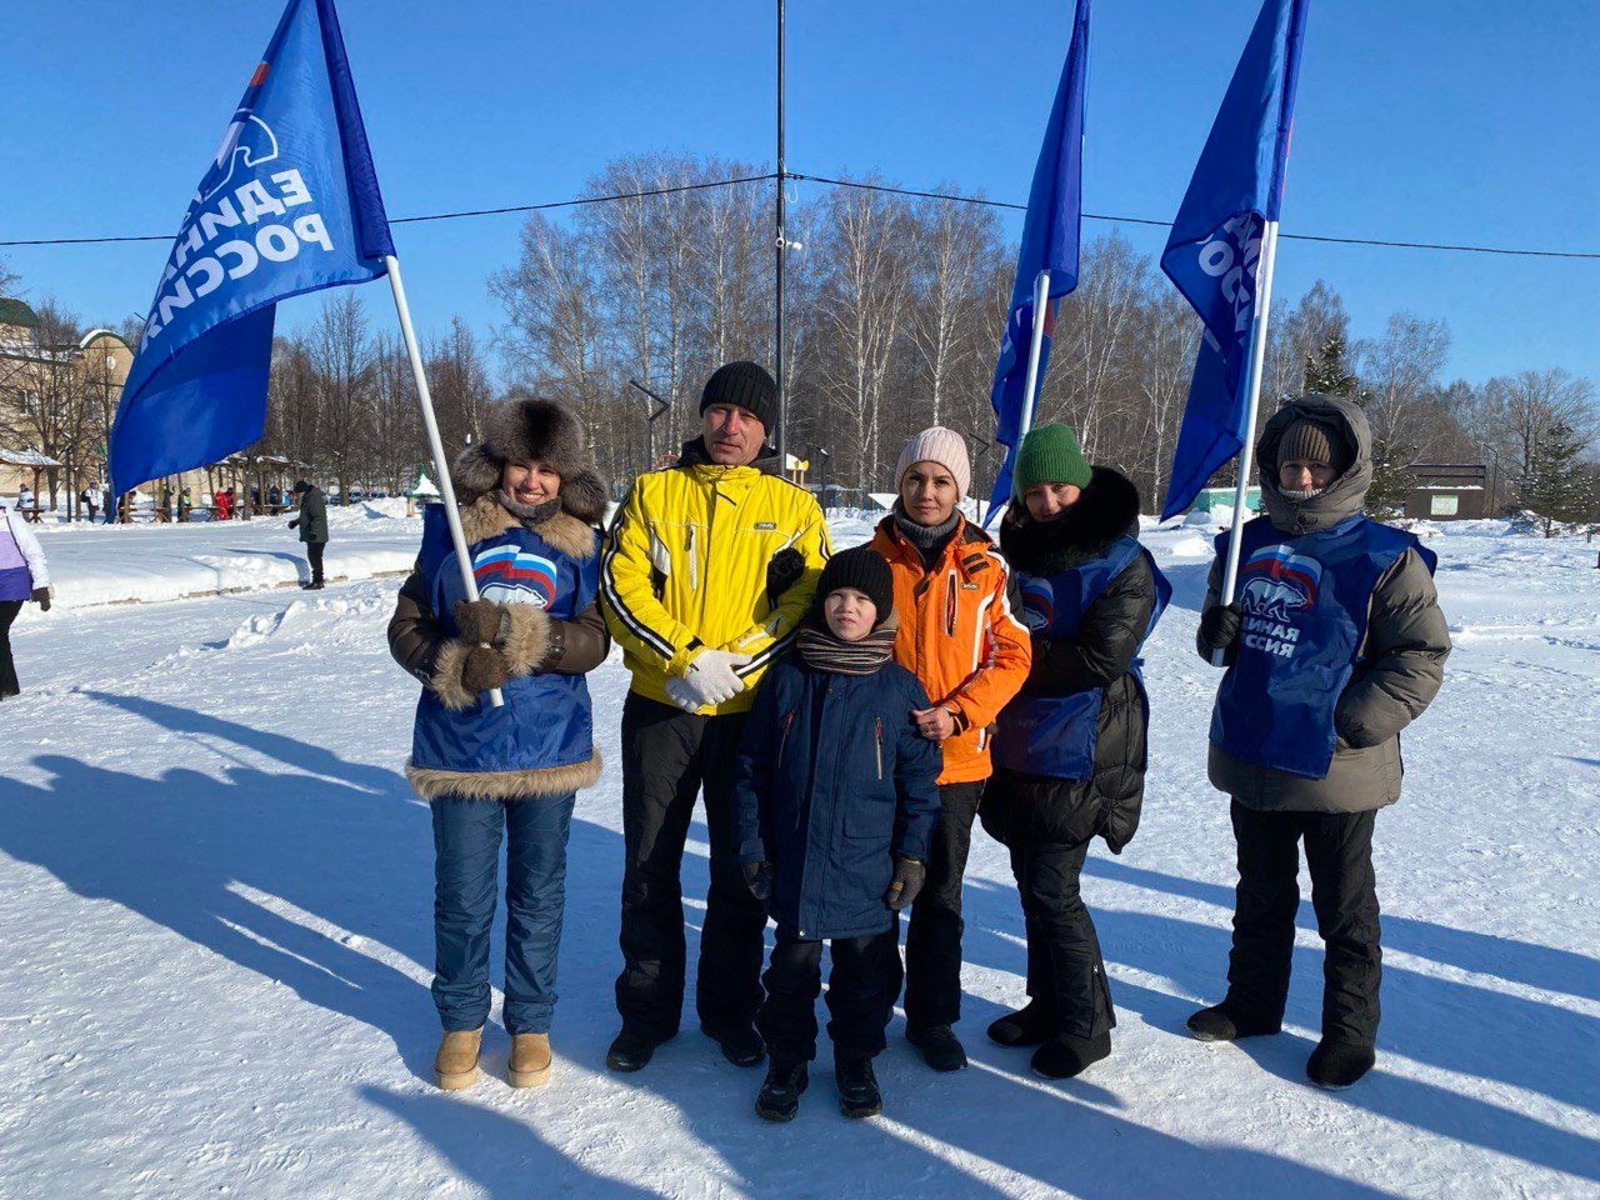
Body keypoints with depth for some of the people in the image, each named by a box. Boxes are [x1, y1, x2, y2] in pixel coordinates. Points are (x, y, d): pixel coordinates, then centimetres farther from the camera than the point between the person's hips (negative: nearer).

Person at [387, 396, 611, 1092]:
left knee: (538, 893, 13)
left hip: (550, 749, 1)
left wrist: (519, 634, -25)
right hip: (461, 747, 0)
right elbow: (406, 626, 2)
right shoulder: (451, 532, 1)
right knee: (462, 895, 9)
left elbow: (594, 640, -8)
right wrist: (455, 667, -17)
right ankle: (461, 1020, 32)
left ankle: (531, 1022, 32)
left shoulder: (581, 543, 2)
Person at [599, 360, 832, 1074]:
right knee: (650, 866, 9)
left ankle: (731, 1010, 29)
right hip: (660, 706, 0)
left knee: (740, 870, 11)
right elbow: (621, 586, -3)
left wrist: (737, 663, -15)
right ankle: (647, 1011, 26)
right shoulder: (653, 492, 5)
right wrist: (686, 658, -16)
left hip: (752, 712, 0)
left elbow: (807, 602, -2)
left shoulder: (793, 506, 5)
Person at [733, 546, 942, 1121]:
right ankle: (787, 1059, 30)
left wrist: (912, 855, -2)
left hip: (869, 868, 0)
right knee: (793, 965, 11)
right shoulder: (786, 677, 0)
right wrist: (753, 845, 2)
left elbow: (920, 780, 2)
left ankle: (856, 1060, 33)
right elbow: (752, 767, 5)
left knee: (866, 967, 12)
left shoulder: (900, 688, -3)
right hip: (794, 865, 1)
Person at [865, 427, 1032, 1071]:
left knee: (940, 892, 11)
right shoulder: (874, 557, 0)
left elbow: (1012, 655, -2)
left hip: (956, 756, 0)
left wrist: (958, 713, -15)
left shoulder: (986, 565, -2)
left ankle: (932, 1018, 28)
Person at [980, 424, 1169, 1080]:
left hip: (1080, 755, -6)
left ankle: (1086, 1022, 12)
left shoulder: (1124, 567, -8)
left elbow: (1098, 660, -16)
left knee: (1052, 890, -6)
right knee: (1032, 882, 13)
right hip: (1019, 747, 7)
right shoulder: (1020, 553, 11)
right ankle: (1048, 1002, 29)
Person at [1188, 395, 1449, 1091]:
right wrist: (1219, 635, -8)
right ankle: (1252, 1003, 38)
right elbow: (1219, 641, 17)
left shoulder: (1385, 558, -10)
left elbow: (1422, 657, -10)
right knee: (1261, 894, 21)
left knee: (1345, 909, 11)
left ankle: (1350, 1031, 28)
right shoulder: (1249, 546, 6)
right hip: (1252, 759, 5)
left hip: (1337, 771, -5)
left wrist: (1350, 724, -19)